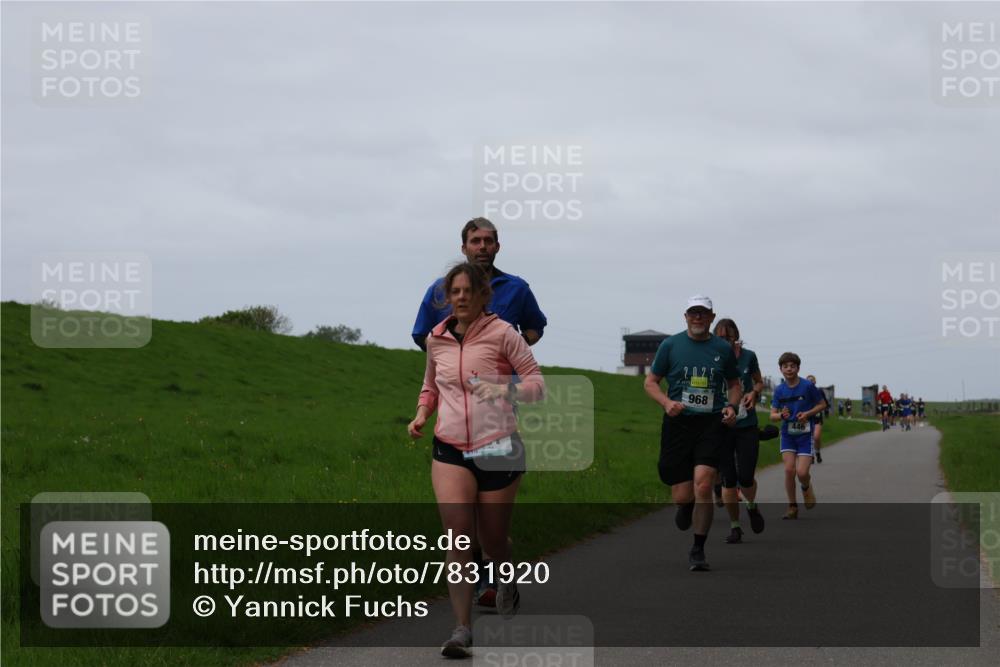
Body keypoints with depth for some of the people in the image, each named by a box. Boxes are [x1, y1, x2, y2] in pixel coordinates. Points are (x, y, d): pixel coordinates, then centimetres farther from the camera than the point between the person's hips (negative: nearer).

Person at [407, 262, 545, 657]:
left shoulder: (501, 333, -5)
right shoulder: (436, 340, 9)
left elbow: (536, 383, -5)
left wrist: (504, 390, -25)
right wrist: (421, 415, 7)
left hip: (498, 448, -2)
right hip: (450, 450, 2)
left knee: (492, 539, 8)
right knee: (457, 535, -15)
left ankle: (507, 578, 46)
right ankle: (462, 629, -15)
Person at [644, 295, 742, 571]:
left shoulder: (723, 349, 6)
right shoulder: (671, 345, 3)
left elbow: (734, 383, 20)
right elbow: (651, 382, 8)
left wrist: (732, 406, 0)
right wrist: (667, 402, -11)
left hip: (711, 424, 0)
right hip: (678, 423, 0)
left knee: (703, 484, -18)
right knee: (682, 496, -1)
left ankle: (698, 550, -5)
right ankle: (686, 507, 41)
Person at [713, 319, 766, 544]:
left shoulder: (748, 356, -1)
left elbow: (759, 382, 15)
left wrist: (754, 392, -6)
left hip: (747, 426, 0)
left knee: (745, 477, -7)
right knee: (728, 480, 1)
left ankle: (752, 507, 27)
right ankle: (735, 526, 15)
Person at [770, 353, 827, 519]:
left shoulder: (808, 386, -8)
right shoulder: (780, 390, 1)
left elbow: (822, 404, 3)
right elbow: (772, 415, 4)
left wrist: (808, 413, -13)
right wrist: (781, 415, -19)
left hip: (805, 433, -2)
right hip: (787, 434, 3)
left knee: (802, 472, -12)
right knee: (789, 470, -10)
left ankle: (807, 488, 25)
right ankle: (792, 507, 4)